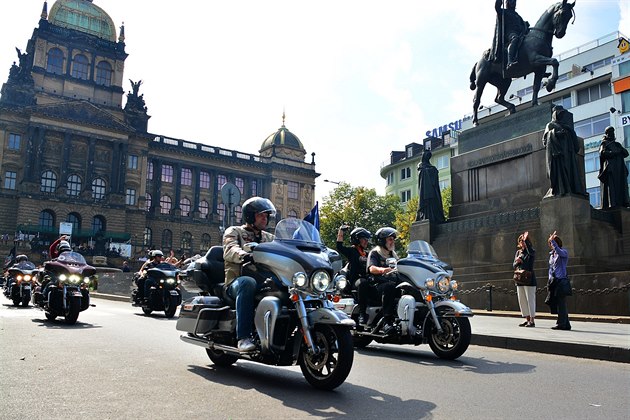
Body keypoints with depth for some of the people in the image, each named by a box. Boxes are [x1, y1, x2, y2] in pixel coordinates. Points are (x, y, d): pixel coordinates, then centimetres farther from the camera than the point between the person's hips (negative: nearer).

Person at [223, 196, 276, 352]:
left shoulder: (269, 238, 27)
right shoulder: (234, 231, 11)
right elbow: (230, 250, -11)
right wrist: (245, 255, -34)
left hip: (265, 281, 4)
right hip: (237, 280, -4)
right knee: (248, 283, -39)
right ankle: (243, 337, -38)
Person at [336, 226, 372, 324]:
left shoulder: (368, 253, 28)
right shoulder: (351, 251, 10)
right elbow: (339, 246, -7)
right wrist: (341, 230, -12)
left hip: (367, 278, 5)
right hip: (355, 279, -5)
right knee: (363, 283, -39)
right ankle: (362, 313, -37)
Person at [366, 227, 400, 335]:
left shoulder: (393, 254, 27)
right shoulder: (374, 253, 5)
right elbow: (372, 268, -14)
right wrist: (382, 270, -35)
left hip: (394, 281, 6)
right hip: (379, 284, -6)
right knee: (390, 286, -38)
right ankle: (387, 321, -42)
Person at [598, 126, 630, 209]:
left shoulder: (617, 144, 29)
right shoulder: (604, 143, 12)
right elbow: (602, 153, -7)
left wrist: (620, 149, -2)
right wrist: (615, 152, -9)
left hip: (620, 168, 6)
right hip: (610, 167, -6)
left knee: (622, 186, -7)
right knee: (612, 186, -17)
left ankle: (623, 204, -14)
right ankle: (612, 204, -25)